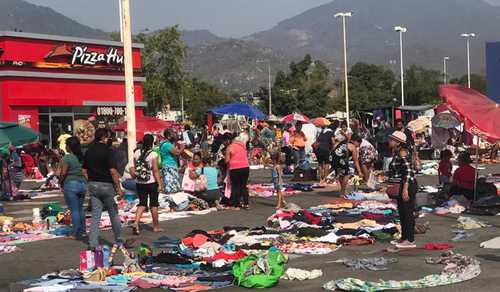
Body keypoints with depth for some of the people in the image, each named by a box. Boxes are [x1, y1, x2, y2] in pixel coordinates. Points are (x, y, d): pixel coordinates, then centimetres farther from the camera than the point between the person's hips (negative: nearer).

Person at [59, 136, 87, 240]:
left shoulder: (67, 157, -13)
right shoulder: (82, 157, 6)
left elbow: (63, 173, -16)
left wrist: (61, 183, -1)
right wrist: (84, 180, 12)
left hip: (71, 184, -6)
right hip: (83, 183, 6)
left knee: (74, 210, -1)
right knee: (80, 208, 16)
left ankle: (75, 234, 3)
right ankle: (82, 231, 21)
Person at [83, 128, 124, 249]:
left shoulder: (89, 151, 7)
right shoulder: (107, 151, -13)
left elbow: (84, 171, 11)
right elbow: (113, 171, -17)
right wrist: (119, 188, -14)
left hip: (93, 185, 5)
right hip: (106, 185, -5)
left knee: (95, 215, 6)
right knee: (114, 214, 9)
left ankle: (93, 243, 0)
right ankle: (119, 241, 19)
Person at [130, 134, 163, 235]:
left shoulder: (137, 153, 0)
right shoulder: (153, 154, -14)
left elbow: (133, 168, 3)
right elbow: (155, 170, -15)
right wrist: (160, 184, -11)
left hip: (139, 183, 4)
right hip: (152, 183, -4)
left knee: (142, 203, 10)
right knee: (154, 204, 9)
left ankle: (136, 223, -8)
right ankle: (156, 226, 19)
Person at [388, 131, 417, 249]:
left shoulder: (402, 152, -17)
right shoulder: (397, 152, 12)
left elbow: (409, 171, -22)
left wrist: (405, 189, -25)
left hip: (408, 185, -10)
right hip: (403, 185, 10)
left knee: (407, 212, -4)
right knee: (402, 211, 17)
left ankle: (410, 240, 3)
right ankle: (404, 238, 28)